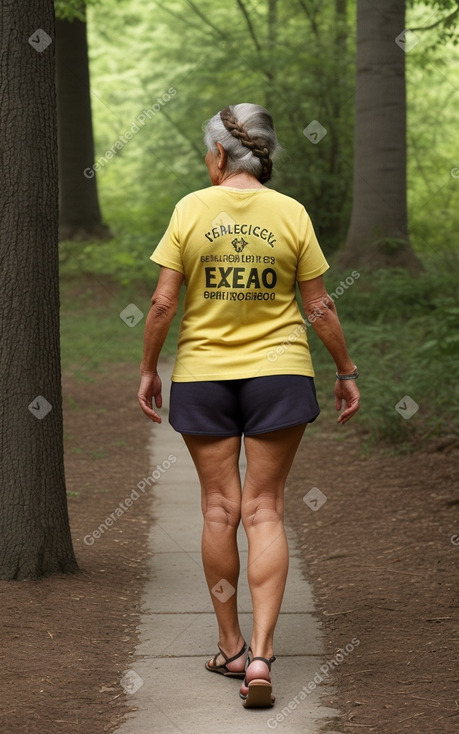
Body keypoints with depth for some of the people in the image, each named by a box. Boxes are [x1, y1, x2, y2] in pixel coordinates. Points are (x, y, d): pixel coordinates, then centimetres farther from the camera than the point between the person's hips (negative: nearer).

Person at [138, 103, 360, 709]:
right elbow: (320, 307, -1)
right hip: (279, 372, 0)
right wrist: (346, 372, 10)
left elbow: (163, 303, -7)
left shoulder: (190, 210, -6)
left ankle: (231, 647, 19)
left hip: (202, 374, 0)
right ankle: (261, 655, -6)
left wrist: (148, 369, 6)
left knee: (220, 508, 10)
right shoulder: (291, 214, -4)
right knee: (264, 510, 3)